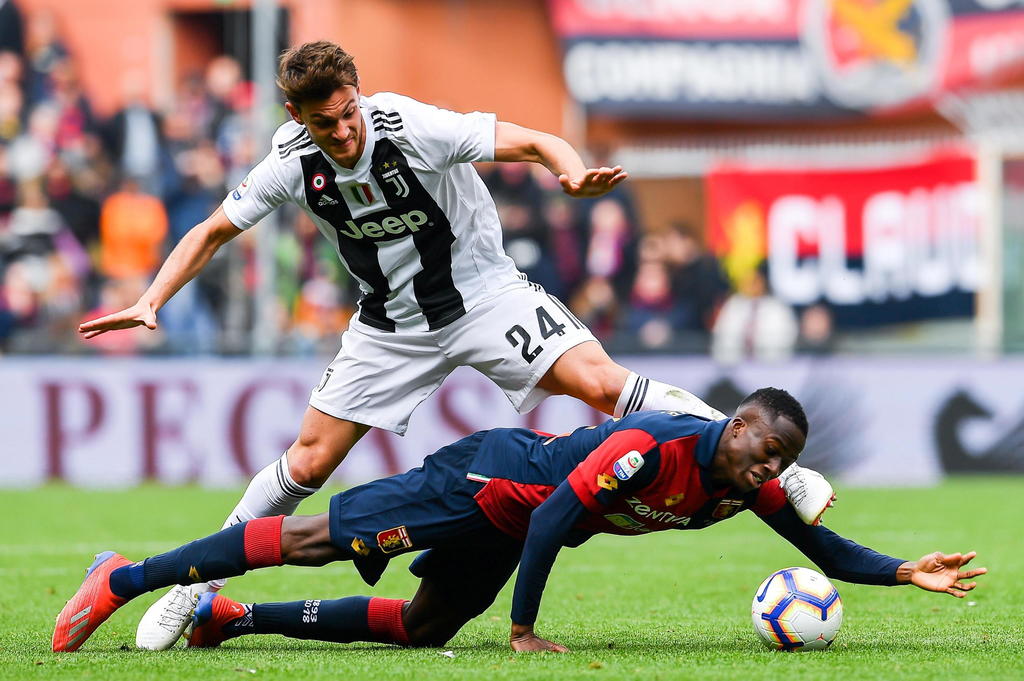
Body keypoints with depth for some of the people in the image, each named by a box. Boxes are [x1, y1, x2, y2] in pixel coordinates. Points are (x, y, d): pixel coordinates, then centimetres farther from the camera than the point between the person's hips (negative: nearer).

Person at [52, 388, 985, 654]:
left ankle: (231, 616, 16)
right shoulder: (653, 446, -32)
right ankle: (127, 579, -3)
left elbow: (824, 550, 5)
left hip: (512, 524, 8)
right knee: (315, 540, -8)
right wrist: (525, 632, -27)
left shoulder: (753, 487, -7)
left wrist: (907, 572, -8)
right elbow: (554, 517, -32)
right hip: (489, 479, -8)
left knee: (423, 628, 9)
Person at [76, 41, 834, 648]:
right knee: (308, 461, -2)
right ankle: (193, 587, 14)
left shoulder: (413, 127, -26)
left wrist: (575, 173, -49)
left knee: (603, 383, -23)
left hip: (482, 293, -3)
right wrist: (151, 302, -12)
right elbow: (212, 232, 0)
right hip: (393, 321, 3)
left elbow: (534, 141, -27)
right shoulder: (293, 162, -13)